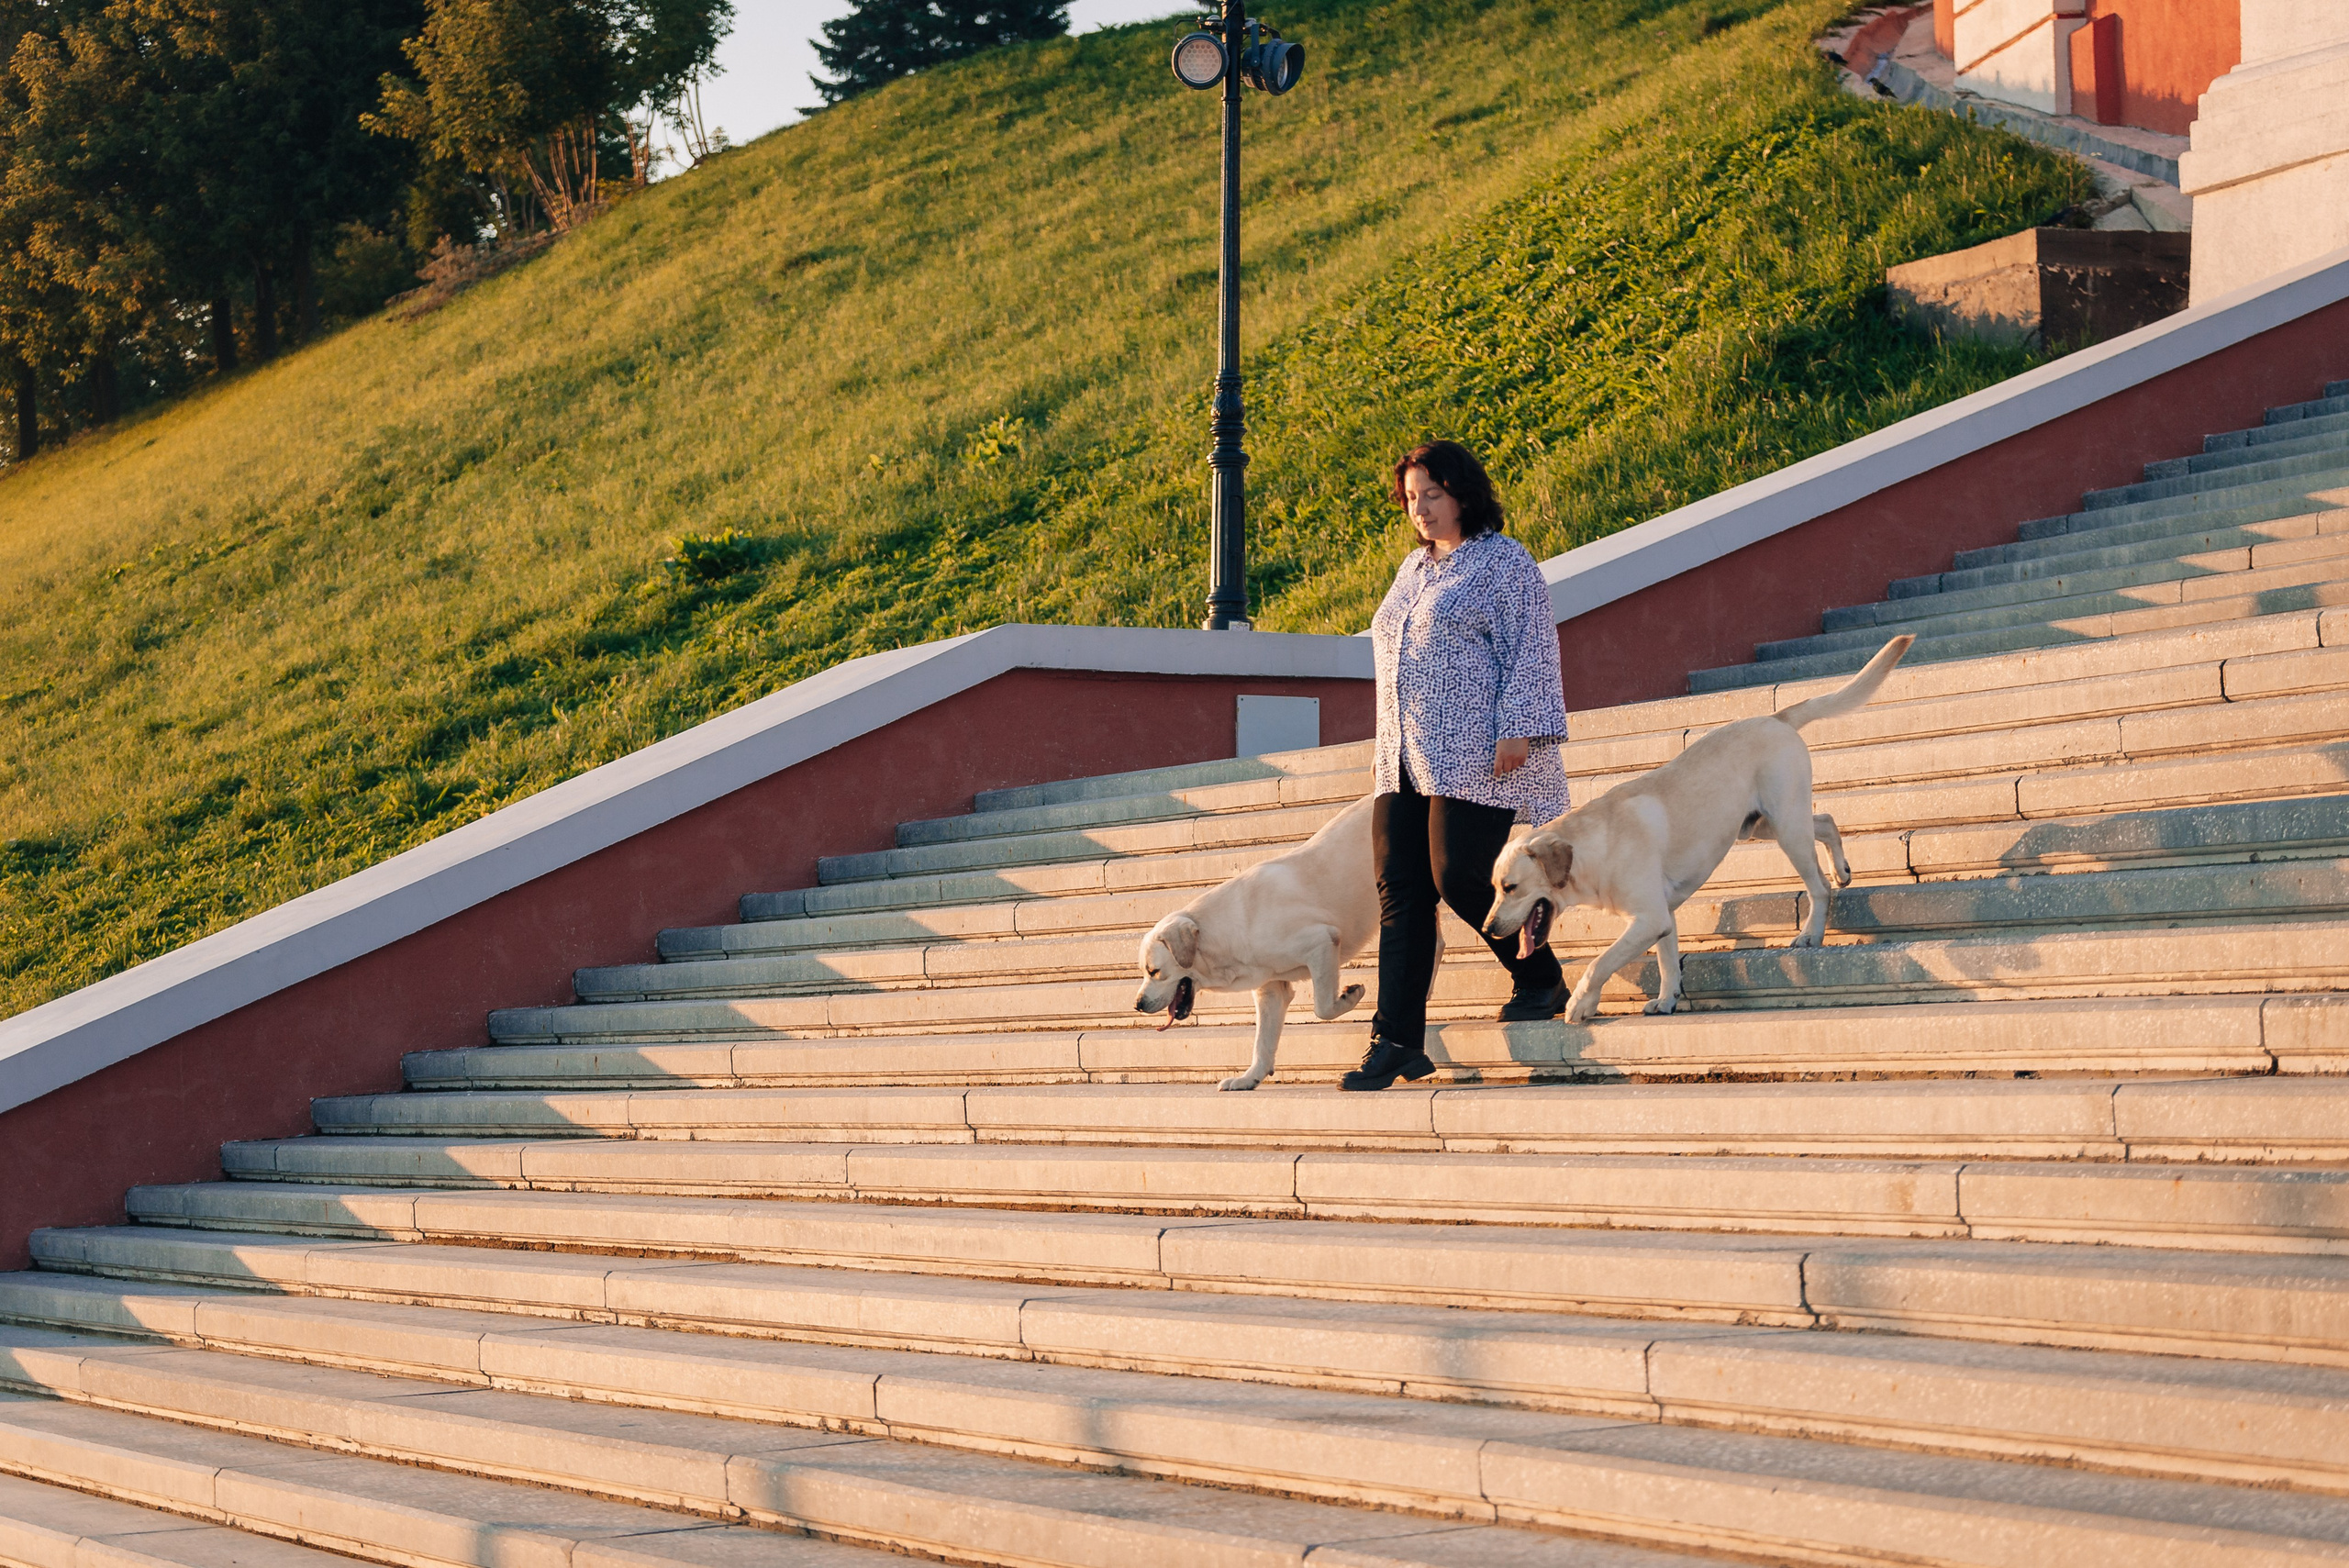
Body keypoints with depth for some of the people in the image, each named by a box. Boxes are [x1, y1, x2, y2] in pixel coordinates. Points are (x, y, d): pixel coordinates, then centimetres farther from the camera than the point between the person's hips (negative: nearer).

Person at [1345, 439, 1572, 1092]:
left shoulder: (1504, 562, -1)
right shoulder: (1414, 568, 22)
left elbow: (1531, 650, -8)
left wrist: (1517, 730, -17)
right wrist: (1383, 751, 24)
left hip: (1473, 758, -7)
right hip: (1405, 763, 7)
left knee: (1458, 877, -13)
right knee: (1399, 893, -2)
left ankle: (1541, 978, 12)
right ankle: (1397, 1042, -4)